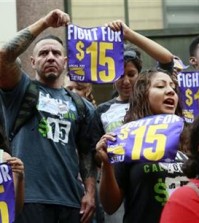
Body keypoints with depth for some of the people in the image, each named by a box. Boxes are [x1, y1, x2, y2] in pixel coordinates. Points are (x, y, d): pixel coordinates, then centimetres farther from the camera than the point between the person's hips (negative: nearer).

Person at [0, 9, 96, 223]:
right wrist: (44, 23, -8)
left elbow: (86, 152, 15)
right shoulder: (22, 91, 8)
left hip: (70, 199, 4)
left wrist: (90, 191, 2)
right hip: (30, 197, -4)